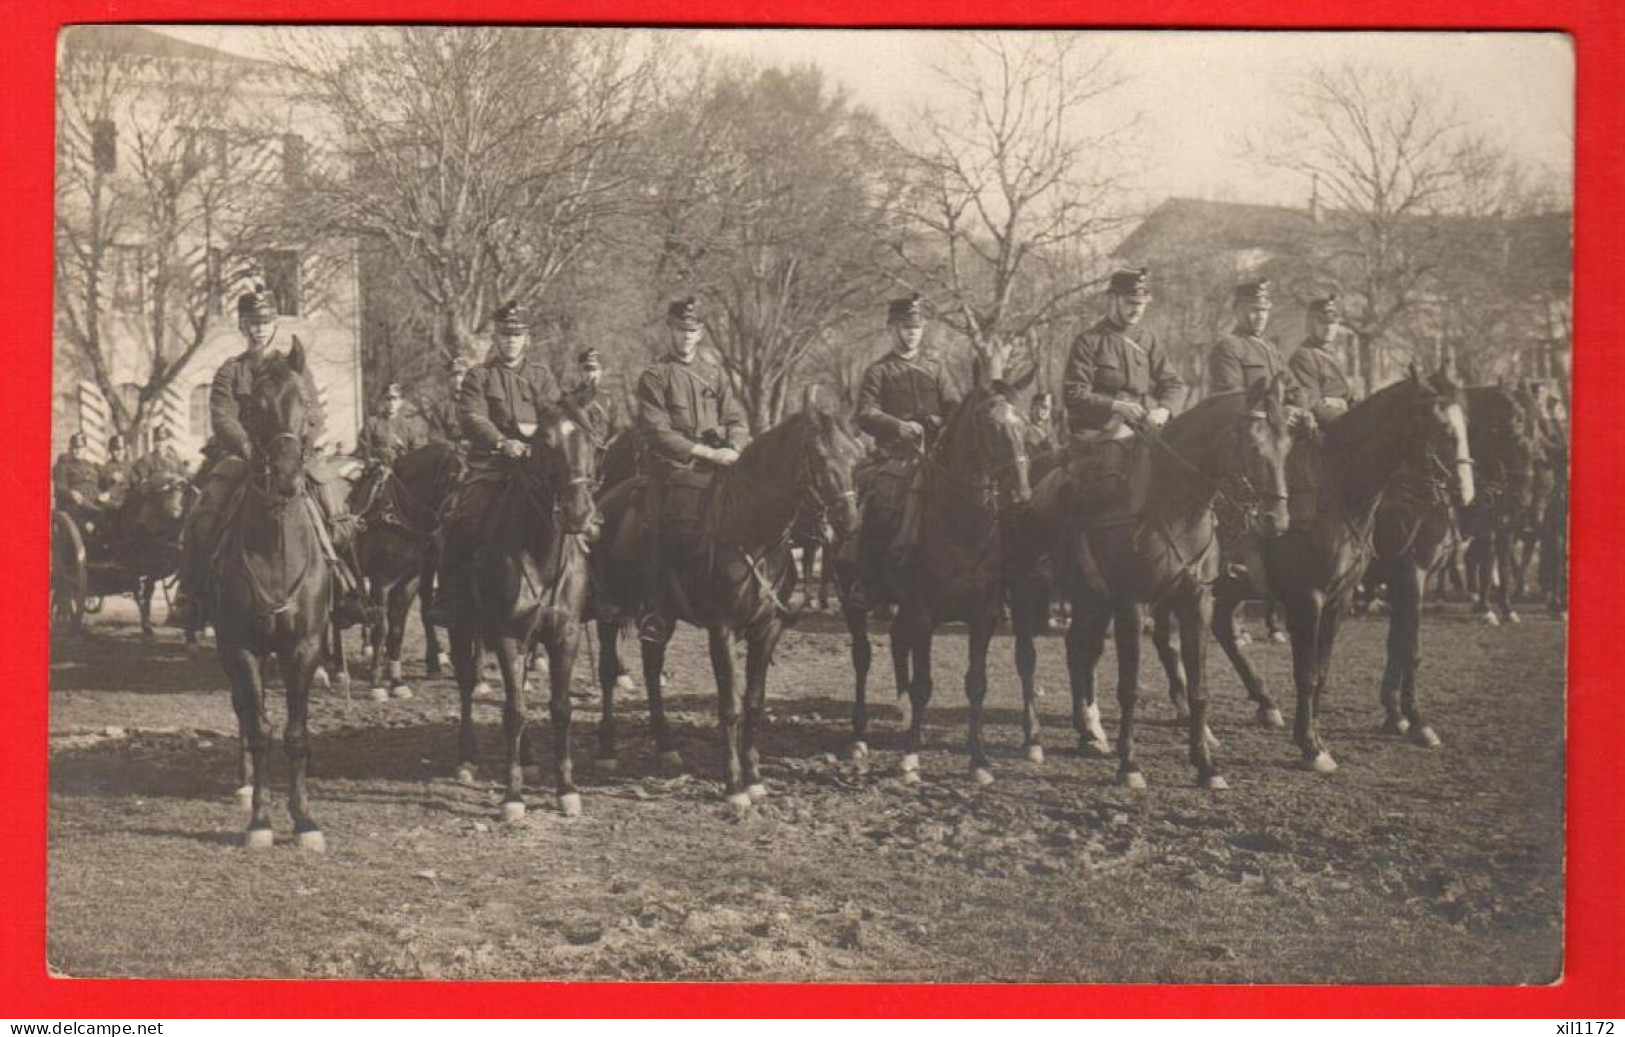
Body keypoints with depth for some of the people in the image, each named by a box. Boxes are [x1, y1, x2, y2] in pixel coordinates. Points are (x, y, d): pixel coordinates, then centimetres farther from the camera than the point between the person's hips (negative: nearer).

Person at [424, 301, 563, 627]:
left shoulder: (542, 375, 19)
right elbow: (471, 419, -6)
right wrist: (503, 442, -24)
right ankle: (450, 597, -10)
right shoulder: (479, 377, 9)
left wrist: (537, 430, -14)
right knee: (462, 521, -20)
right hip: (489, 467, -2)